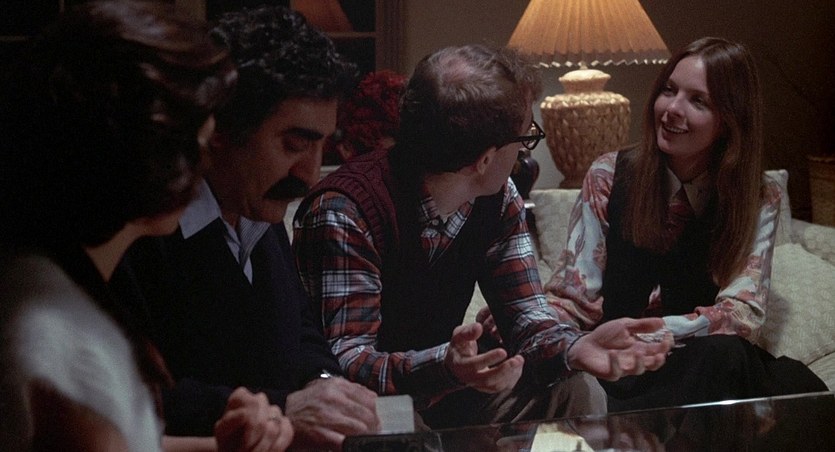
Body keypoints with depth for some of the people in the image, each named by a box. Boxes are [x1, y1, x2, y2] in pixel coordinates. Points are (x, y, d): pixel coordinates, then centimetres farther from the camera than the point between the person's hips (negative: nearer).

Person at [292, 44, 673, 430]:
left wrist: (576, 349, -26)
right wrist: (441, 367, -50)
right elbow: (345, 362, -30)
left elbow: (525, 319, -2)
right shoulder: (344, 212, -26)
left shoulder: (499, 200, -3)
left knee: (575, 394, -9)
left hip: (436, 397, 6)